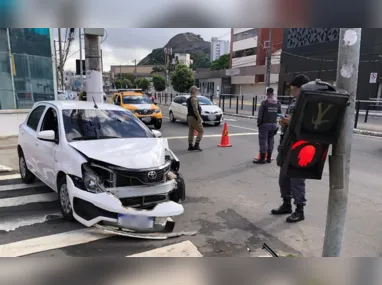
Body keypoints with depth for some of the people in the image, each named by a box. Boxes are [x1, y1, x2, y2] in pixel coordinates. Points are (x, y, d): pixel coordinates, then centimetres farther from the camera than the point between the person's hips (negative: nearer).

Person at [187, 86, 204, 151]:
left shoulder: (188, 99, 16)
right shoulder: (194, 99, -16)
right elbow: (195, 109, -23)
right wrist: (199, 118, -22)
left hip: (189, 117, 10)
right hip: (194, 117, -10)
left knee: (191, 132, 12)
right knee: (201, 131, -4)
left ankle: (190, 146, 15)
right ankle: (196, 145, -7)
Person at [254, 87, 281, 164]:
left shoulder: (264, 103, -12)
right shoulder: (278, 104, 3)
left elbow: (260, 115, -12)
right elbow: (280, 114, 6)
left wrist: (259, 123, -2)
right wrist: (275, 121, 16)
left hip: (264, 124, -5)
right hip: (274, 125, 5)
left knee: (263, 141, 0)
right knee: (271, 141, 13)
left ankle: (262, 158, 2)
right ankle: (269, 158, 19)